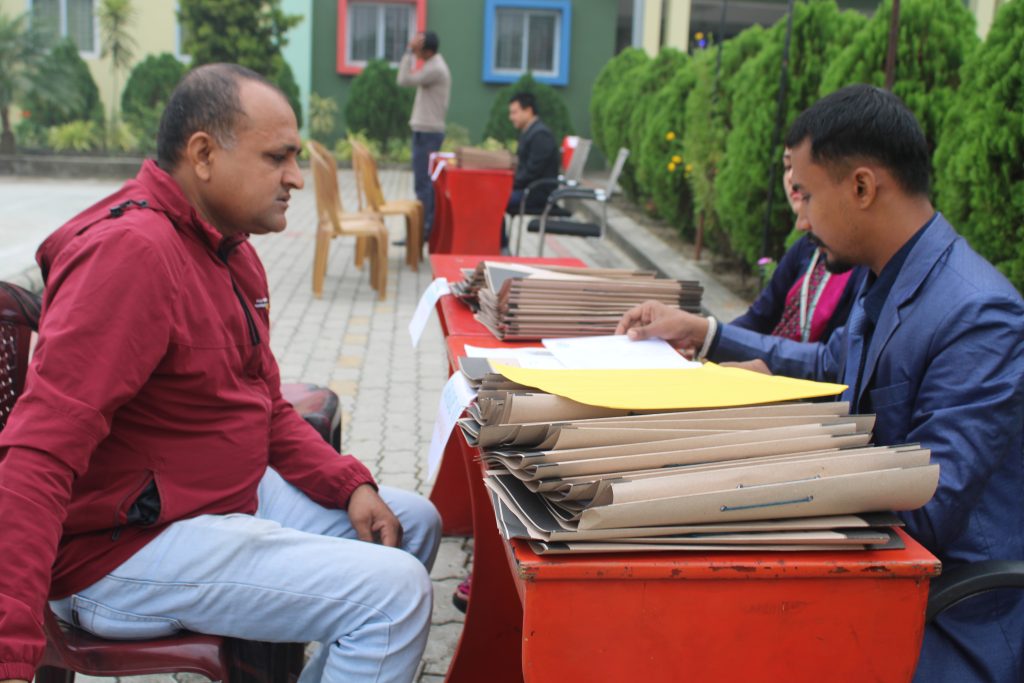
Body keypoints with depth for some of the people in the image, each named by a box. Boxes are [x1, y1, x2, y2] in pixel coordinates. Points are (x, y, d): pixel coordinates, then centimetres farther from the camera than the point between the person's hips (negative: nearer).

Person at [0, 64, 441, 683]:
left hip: (235, 494, 10)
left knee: (414, 524, 15)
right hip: (126, 548, -10)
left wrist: (350, 485, 0)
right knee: (395, 590, -20)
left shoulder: (231, 249, 7)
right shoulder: (131, 251, -24)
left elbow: (268, 408, 16)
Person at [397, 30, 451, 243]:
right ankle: (428, 226, 16)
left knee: (422, 183, -9)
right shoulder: (436, 64, 15)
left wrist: (409, 51, -19)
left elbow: (404, 80, -24)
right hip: (429, 130, 10)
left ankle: (423, 229, -6)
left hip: (427, 132, -10)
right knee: (426, 183, 12)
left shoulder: (435, 68, -17)